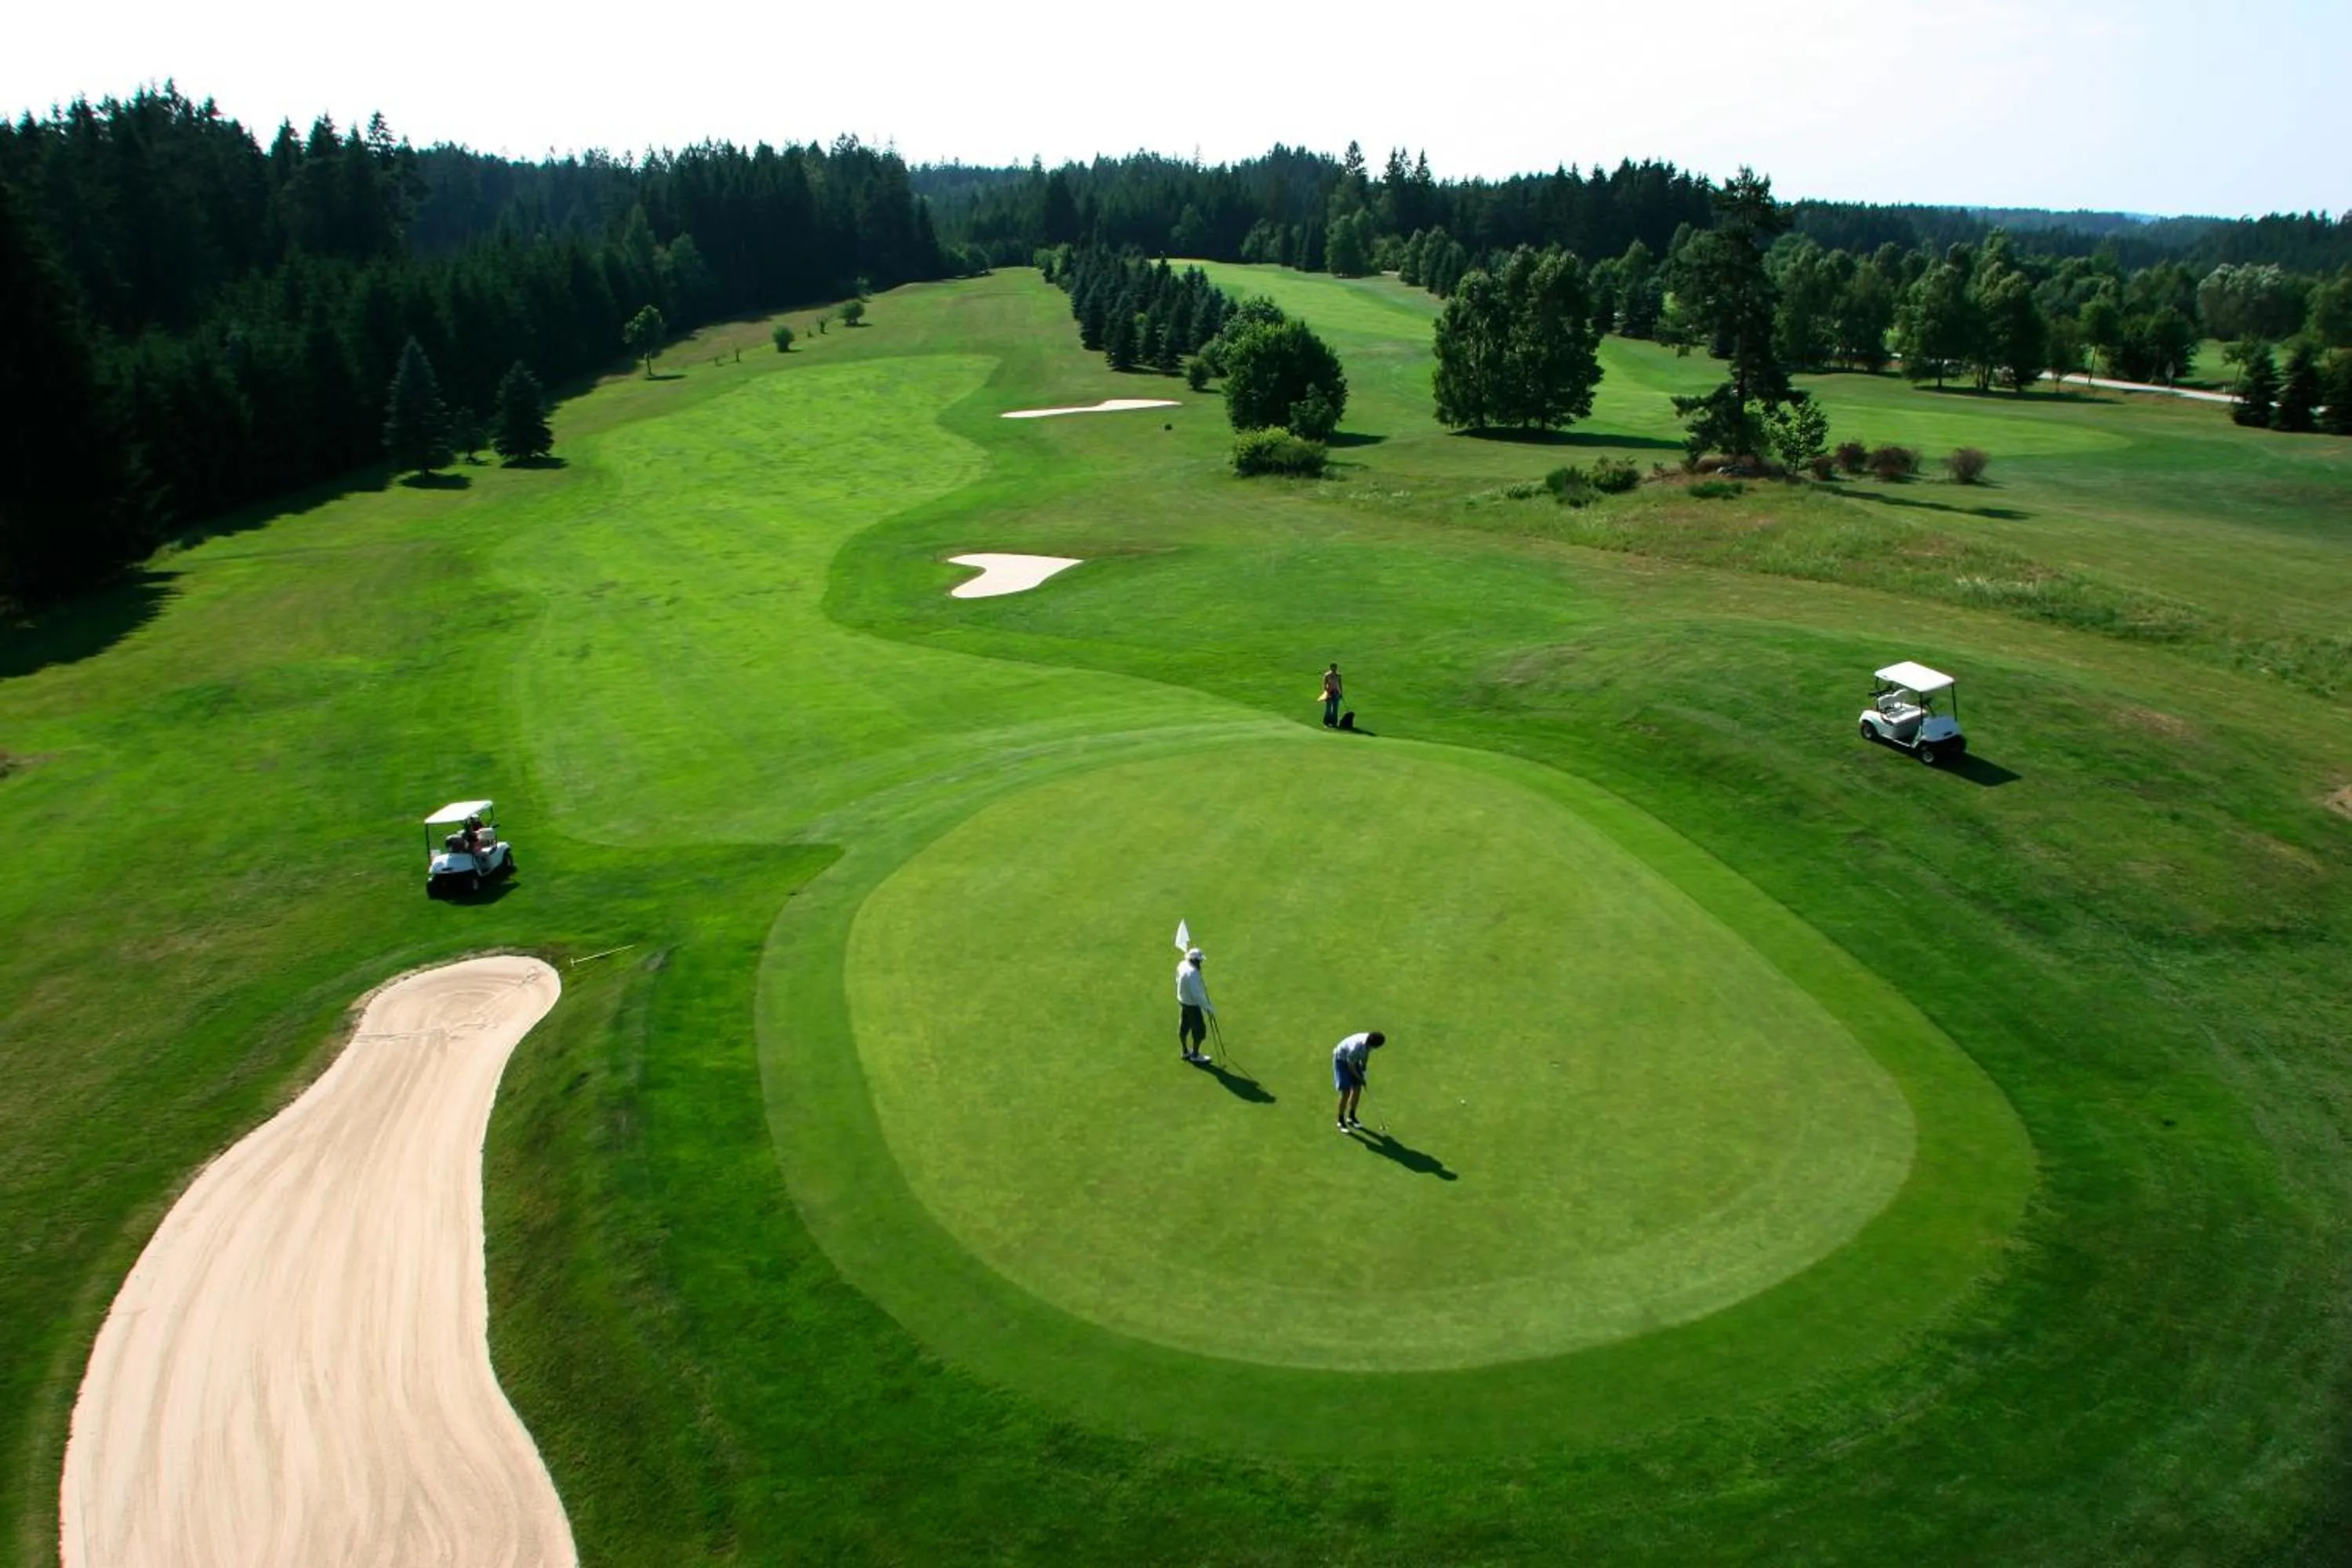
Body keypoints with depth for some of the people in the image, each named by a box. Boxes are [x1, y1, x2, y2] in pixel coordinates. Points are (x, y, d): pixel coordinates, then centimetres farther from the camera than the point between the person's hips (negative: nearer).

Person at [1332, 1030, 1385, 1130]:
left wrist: (1363, 1070, 8)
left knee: (1358, 1089, 8)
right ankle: (1341, 1121, 4)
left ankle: (1351, 1117, 25)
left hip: (1353, 1060, 7)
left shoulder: (1369, 1041, -20)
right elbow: (1351, 1066, -24)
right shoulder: (1356, 1048, -40)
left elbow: (1365, 1055, 3)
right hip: (1341, 1061, -7)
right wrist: (1360, 1078, -12)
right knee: (1346, 1092, -11)